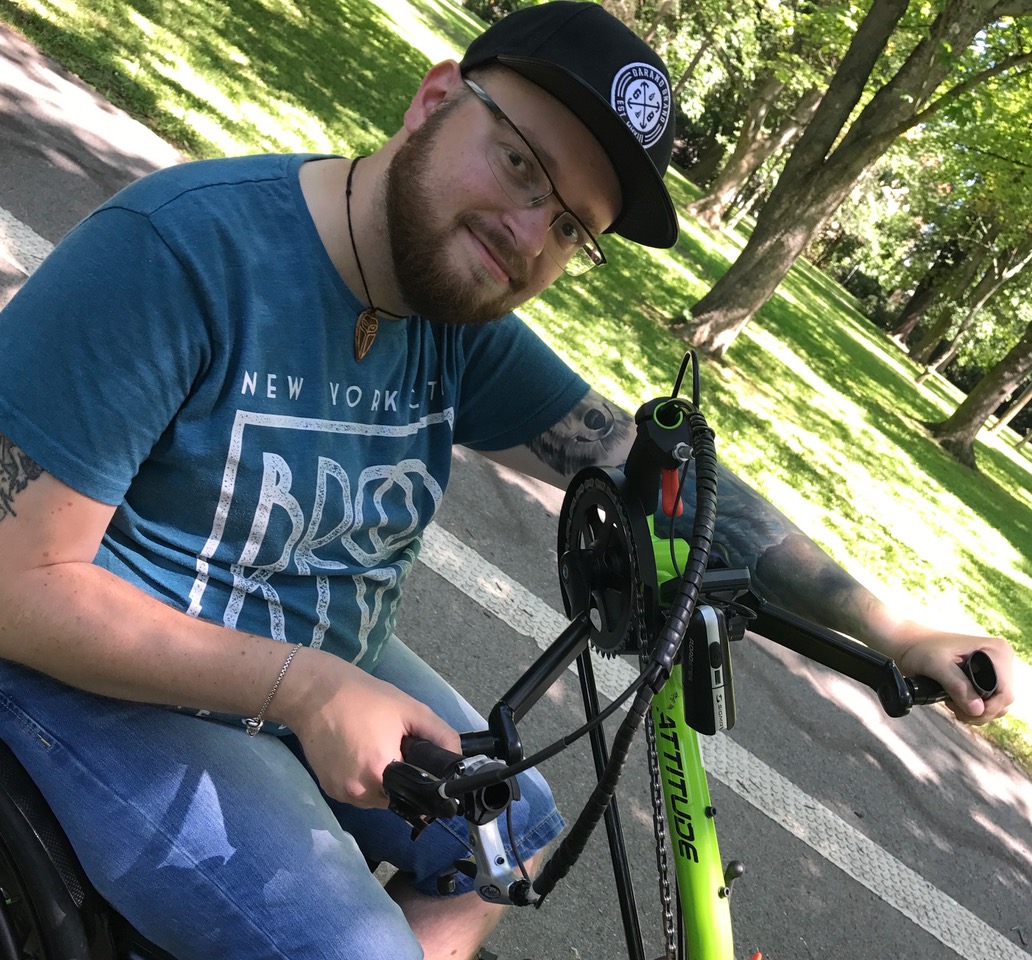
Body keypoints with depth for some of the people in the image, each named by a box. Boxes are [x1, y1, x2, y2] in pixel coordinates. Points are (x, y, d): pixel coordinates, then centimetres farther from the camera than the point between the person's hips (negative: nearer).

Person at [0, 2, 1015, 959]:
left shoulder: (464, 331, -7)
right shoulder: (182, 247, -26)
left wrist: (895, 632, -8)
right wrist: (306, 688, -32)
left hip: (324, 671, 7)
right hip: (109, 679, -6)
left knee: (514, 833, 12)